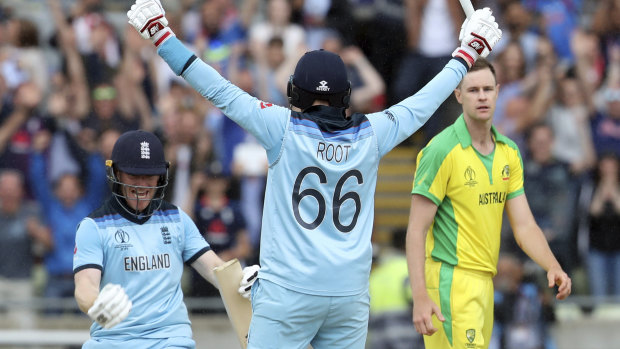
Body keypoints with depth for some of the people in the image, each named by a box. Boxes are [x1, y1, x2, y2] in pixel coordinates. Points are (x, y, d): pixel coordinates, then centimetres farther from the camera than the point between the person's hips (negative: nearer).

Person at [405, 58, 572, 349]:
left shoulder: (509, 152, 11)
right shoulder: (442, 150, -10)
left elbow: (524, 224, 11)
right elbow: (417, 229, -13)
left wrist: (552, 266, -8)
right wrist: (419, 296, -21)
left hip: (485, 282, 7)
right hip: (451, 280, -7)